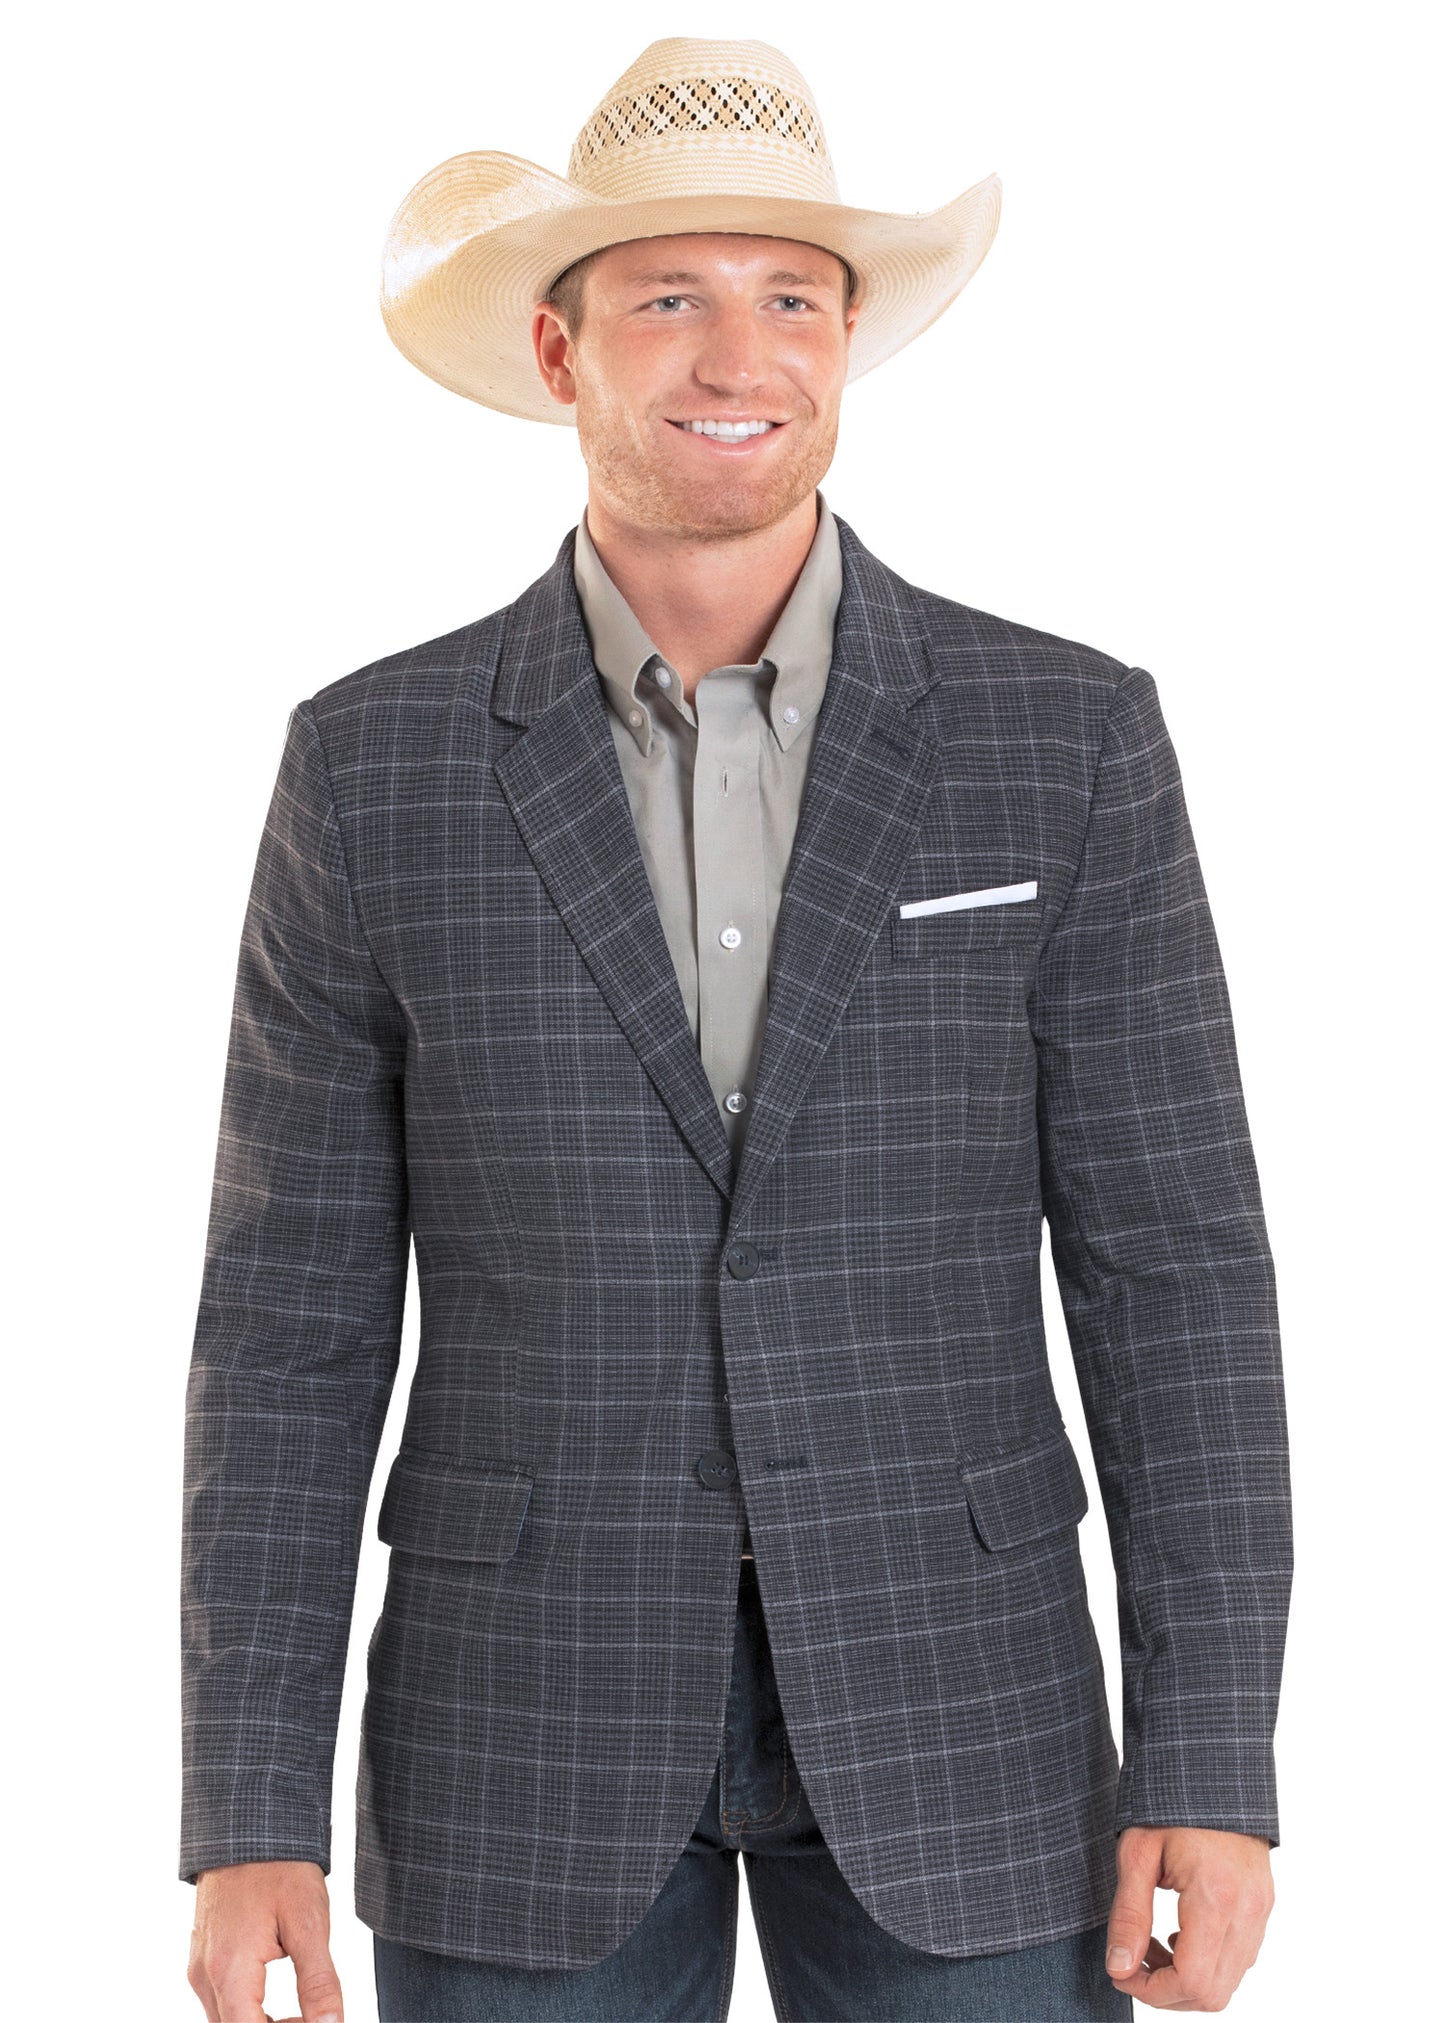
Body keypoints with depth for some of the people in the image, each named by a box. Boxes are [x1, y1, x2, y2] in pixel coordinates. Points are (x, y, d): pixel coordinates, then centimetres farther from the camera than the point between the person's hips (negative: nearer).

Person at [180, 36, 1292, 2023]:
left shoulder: (1068, 738, -3)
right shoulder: (376, 762, -2)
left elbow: (1169, 1267, -3)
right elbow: (295, 1313, -1)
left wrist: (1213, 1771, -9)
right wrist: (250, 1821, -5)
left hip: (949, 1716, 0)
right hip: (532, 1730, 0)